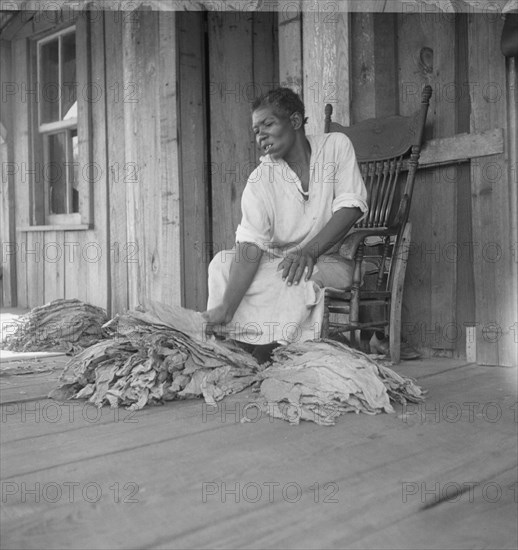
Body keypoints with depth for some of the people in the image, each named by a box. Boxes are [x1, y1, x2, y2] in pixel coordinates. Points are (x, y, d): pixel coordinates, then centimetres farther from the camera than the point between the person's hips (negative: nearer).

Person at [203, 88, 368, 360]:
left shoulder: (336, 146, -3)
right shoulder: (259, 181, -7)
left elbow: (351, 206, -12)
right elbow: (251, 247, -19)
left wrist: (309, 251, -25)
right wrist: (226, 308, -32)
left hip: (329, 260, -1)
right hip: (277, 261, 2)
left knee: (296, 277, -34)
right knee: (223, 263, -21)